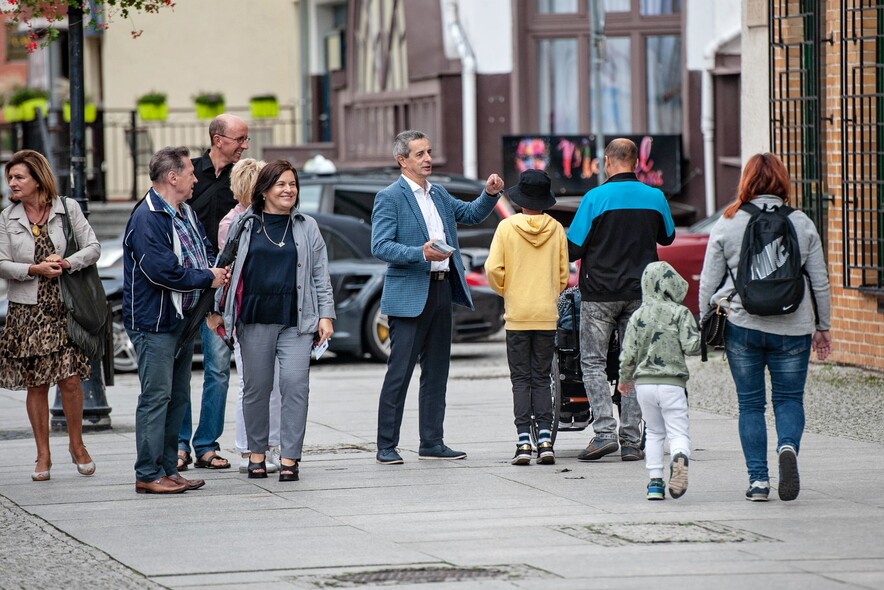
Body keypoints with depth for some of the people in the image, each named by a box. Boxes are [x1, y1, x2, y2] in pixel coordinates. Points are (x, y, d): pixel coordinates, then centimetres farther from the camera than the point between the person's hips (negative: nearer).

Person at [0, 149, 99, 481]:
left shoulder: (67, 209, 2)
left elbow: (93, 248, 0)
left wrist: (66, 263, -16)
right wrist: (35, 269, -15)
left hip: (65, 307, -1)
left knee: (69, 378, -7)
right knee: (36, 384, 3)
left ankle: (76, 444, 15)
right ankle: (43, 455, 12)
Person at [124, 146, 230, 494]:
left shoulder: (186, 214, 13)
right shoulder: (148, 218, -18)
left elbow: (205, 252, 24)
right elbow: (161, 270, -25)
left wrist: (217, 270, 1)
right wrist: (207, 279, -15)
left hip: (182, 319, 10)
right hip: (154, 322, -10)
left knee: (178, 397, 13)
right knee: (156, 396, -8)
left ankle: (168, 469, 19)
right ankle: (148, 475, -5)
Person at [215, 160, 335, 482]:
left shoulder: (307, 227, 12)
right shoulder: (243, 225, 8)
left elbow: (321, 275, 11)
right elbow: (227, 269, 12)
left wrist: (326, 315, 3)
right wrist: (219, 311, 7)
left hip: (297, 320, 0)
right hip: (255, 319, 0)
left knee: (295, 384, -9)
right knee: (256, 387, 5)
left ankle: (289, 458, -6)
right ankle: (257, 452, 18)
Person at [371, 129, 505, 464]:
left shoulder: (439, 195, 16)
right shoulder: (390, 198, -7)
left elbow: (471, 214, 26)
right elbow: (380, 247, -14)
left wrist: (490, 194, 6)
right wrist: (421, 253, -26)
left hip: (442, 289, 8)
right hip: (409, 294, -7)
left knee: (436, 371, 10)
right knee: (399, 372, -7)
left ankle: (432, 443, 16)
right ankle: (386, 446, -3)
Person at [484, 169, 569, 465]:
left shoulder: (507, 227, -5)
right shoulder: (556, 229, 1)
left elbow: (493, 268, -9)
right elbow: (564, 274, 5)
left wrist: (504, 290, 9)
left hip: (517, 315, -2)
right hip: (547, 314, 2)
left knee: (521, 379, 2)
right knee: (542, 379, 7)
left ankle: (524, 441, -7)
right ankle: (545, 439, -3)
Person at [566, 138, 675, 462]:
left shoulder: (596, 197, -10)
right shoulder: (655, 197, 2)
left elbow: (573, 248, -9)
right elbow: (668, 237, 19)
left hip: (599, 292, -3)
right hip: (639, 293, 3)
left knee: (593, 362, 3)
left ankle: (604, 432, -11)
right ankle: (631, 440, 5)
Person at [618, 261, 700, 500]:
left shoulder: (638, 316, 5)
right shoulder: (680, 313, -3)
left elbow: (628, 353, 5)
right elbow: (691, 346, -10)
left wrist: (624, 379, 21)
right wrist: (700, 338, 12)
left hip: (644, 383, 3)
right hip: (672, 382, -3)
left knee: (654, 432, 17)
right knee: (678, 431, -1)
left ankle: (655, 481, 9)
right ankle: (680, 458, -35)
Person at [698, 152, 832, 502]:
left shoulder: (727, 225, -1)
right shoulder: (802, 224, 2)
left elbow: (708, 282, 3)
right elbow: (820, 282, 6)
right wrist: (822, 326, 17)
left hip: (742, 326, 0)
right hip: (792, 328, 0)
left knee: (750, 404, 9)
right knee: (789, 398, 11)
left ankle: (758, 480, 4)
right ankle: (788, 446, -19)